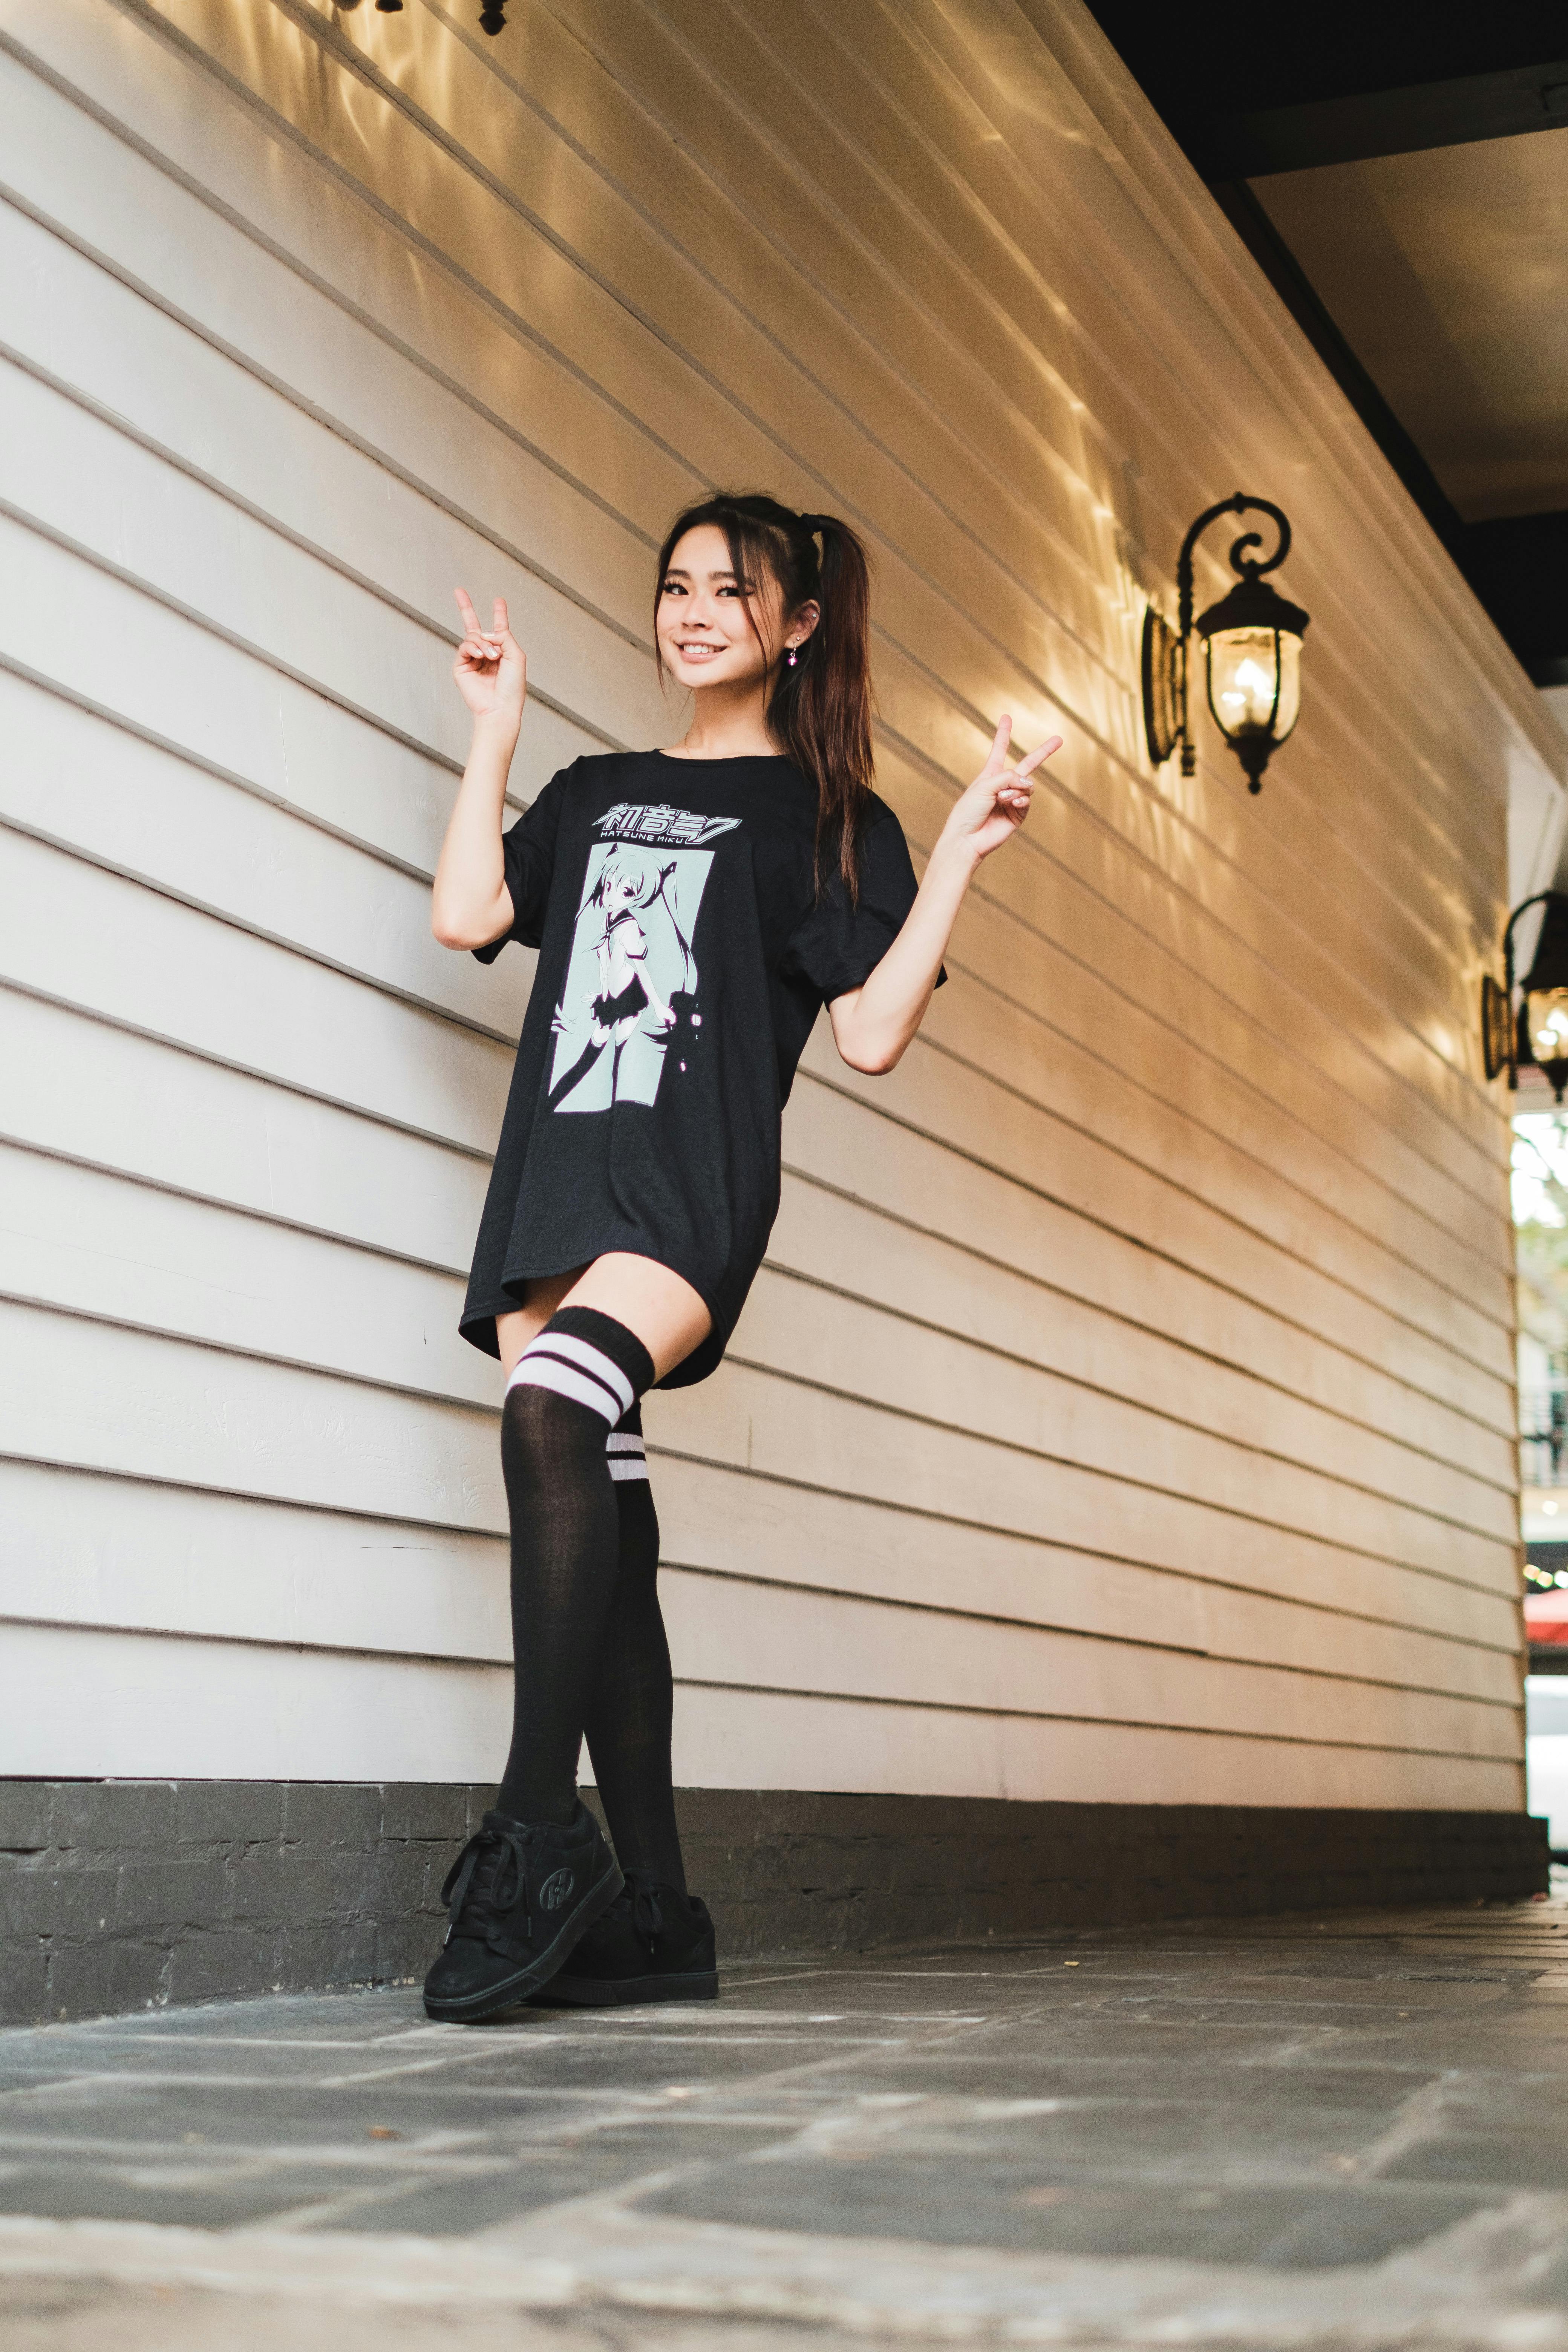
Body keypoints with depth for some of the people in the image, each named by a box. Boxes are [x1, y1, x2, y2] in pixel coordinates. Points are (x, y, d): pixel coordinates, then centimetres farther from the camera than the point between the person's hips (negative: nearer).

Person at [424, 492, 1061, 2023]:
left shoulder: (828, 819, 11)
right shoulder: (598, 794, 25)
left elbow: (872, 1033, 0)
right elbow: (467, 914, 9)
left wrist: (957, 855, -5)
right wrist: (496, 732, 17)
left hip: (691, 1189, -5)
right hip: (552, 1182, 5)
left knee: (550, 1413, -32)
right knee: (601, 1519, -2)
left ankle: (537, 1839, -34)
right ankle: (653, 1919, 2)